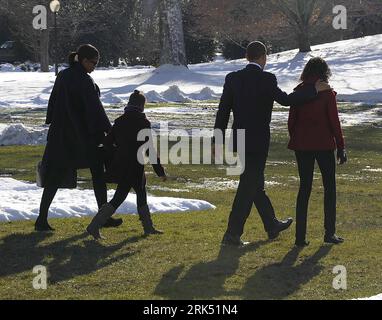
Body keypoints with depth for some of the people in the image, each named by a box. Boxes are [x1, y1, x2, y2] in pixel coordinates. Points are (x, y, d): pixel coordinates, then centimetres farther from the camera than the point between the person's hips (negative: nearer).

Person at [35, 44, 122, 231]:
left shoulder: (63, 76, 6)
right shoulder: (84, 81, -16)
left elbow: (53, 103, 12)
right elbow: (95, 109, -17)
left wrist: (53, 126, 19)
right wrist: (109, 130, -12)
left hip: (62, 134, 7)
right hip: (86, 135, -6)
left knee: (56, 176, 5)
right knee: (97, 174, 7)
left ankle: (42, 219, 0)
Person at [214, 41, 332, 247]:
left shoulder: (233, 78, 2)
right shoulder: (266, 79, -13)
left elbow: (223, 110, 3)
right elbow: (285, 100, -17)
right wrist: (314, 90, -6)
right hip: (258, 141, -6)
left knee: (255, 184, 18)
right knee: (248, 188, -1)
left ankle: (272, 226, 34)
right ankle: (232, 234, -4)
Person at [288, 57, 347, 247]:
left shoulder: (298, 93, 0)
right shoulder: (327, 94, -8)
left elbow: (291, 121, 3)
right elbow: (334, 123, -7)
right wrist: (341, 147, 0)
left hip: (302, 146, 3)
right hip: (324, 145, -3)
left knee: (304, 188, 8)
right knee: (329, 187, 12)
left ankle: (301, 236, 3)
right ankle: (330, 233, 11)